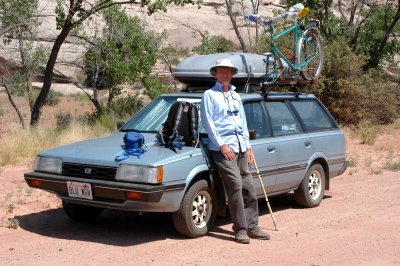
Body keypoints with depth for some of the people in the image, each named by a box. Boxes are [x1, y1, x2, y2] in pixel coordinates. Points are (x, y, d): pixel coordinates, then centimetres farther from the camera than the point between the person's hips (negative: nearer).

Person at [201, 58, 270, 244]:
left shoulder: (236, 96, 22)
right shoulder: (210, 95, 1)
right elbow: (207, 123, -7)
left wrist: (248, 146, 15)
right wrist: (221, 145, -14)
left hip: (240, 147, 7)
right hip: (222, 148, -7)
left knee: (248, 187, 5)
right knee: (235, 186, -14)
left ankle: (252, 226, 12)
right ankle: (240, 229, -10)